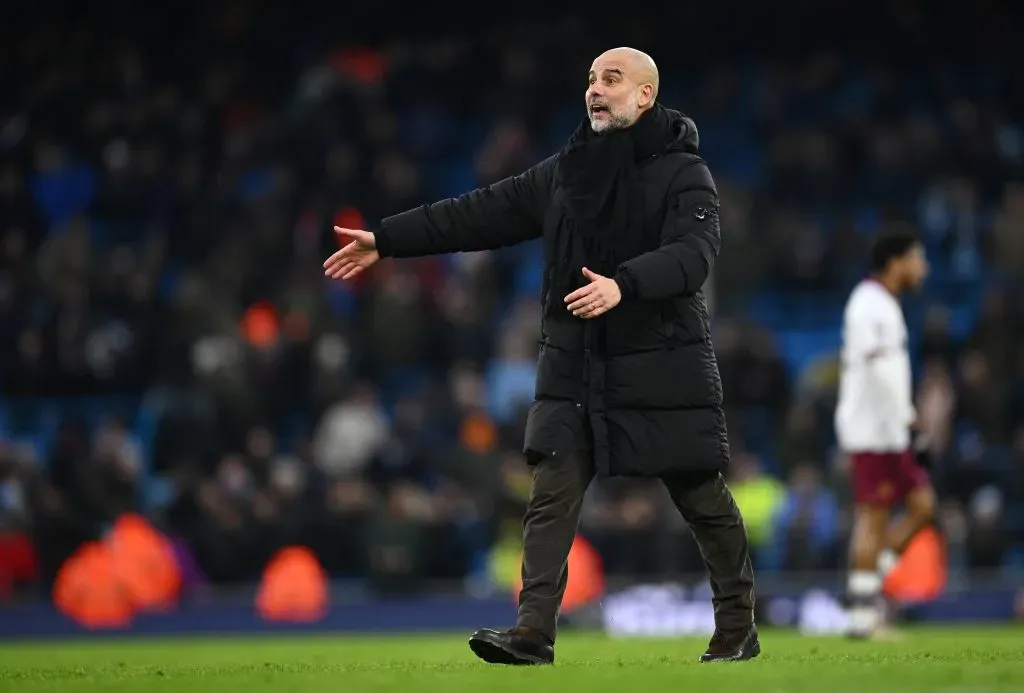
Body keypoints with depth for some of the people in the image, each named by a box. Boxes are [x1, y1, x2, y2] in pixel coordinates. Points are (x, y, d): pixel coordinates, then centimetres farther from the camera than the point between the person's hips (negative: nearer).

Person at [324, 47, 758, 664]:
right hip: (574, 370, 5)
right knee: (551, 497, -7)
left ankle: (739, 628, 20)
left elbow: (693, 253, -22)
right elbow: (483, 214, 12)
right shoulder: (566, 173, 10)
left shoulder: (685, 174, -6)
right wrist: (386, 240, 10)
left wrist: (623, 285, -39)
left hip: (664, 369, -5)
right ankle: (534, 633, -12)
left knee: (703, 498, 4)